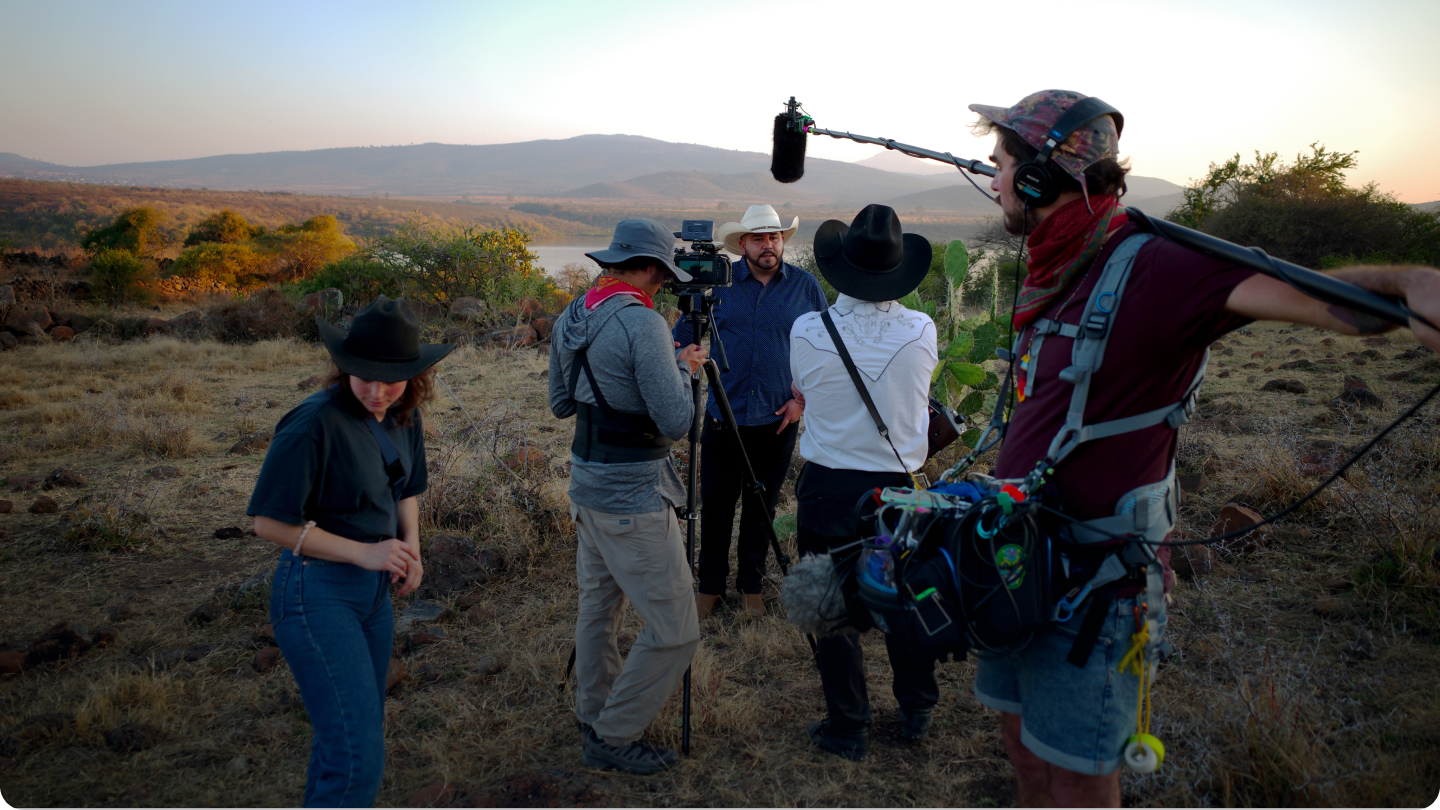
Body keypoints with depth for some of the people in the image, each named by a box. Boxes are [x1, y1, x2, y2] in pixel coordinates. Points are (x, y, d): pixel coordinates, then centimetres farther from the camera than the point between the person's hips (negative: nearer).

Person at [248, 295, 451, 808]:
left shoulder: (403, 418, 1)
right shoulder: (314, 424, -22)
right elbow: (270, 520, -18)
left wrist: (411, 547, 0)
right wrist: (364, 552, -19)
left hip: (374, 593, 8)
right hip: (318, 595, -8)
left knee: (349, 737, 23)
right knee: (358, 759, -11)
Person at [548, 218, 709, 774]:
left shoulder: (569, 319, 6)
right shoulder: (643, 323, -20)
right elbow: (676, 422, -20)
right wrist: (682, 368, -4)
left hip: (586, 483, 10)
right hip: (633, 495, -9)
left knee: (599, 607, 22)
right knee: (675, 629, 2)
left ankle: (593, 720, 37)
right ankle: (613, 737, 14)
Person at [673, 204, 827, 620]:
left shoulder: (805, 286, 1)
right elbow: (681, 336, 8)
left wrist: (803, 398, -1)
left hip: (778, 419, 0)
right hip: (723, 416, 0)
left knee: (762, 509, 12)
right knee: (715, 506, 6)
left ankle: (751, 585, 28)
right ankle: (710, 586, 24)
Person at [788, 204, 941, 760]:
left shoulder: (807, 332, -12)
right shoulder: (921, 332, -9)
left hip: (827, 489, -2)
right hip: (900, 486, 2)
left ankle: (848, 729, 20)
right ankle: (916, 712, 35)